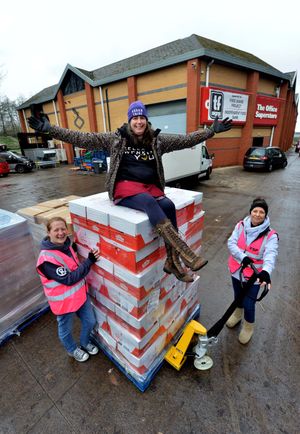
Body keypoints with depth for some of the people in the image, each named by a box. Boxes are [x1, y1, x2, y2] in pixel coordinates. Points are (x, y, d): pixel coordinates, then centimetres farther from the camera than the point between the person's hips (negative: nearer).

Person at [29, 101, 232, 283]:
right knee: (148, 201, -36)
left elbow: (186, 139, 13)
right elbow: (83, 139, 2)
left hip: (150, 186, 4)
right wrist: (50, 129, -4)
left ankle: (172, 261, -18)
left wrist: (212, 130, 11)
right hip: (125, 187, -3)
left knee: (168, 205, -28)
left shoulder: (157, 140, 11)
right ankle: (186, 253, -36)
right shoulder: (115, 139, 5)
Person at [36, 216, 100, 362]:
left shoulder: (66, 245, -5)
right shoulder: (47, 258, -29)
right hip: (64, 301, -6)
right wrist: (89, 261, -30)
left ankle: (85, 343, 52)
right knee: (66, 330, 22)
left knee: (90, 322, 22)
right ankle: (73, 349, 53)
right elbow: (69, 279, -28)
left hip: (80, 294, 7)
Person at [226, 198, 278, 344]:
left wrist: (266, 271, -49)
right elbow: (231, 243, -15)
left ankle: (248, 327, 40)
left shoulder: (270, 235, -17)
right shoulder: (241, 226, -9)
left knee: (249, 304, 7)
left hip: (254, 275, -3)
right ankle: (237, 314, 58)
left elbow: (271, 254, -31)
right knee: (238, 296, 26)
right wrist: (242, 257, -31)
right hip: (237, 270, 3)